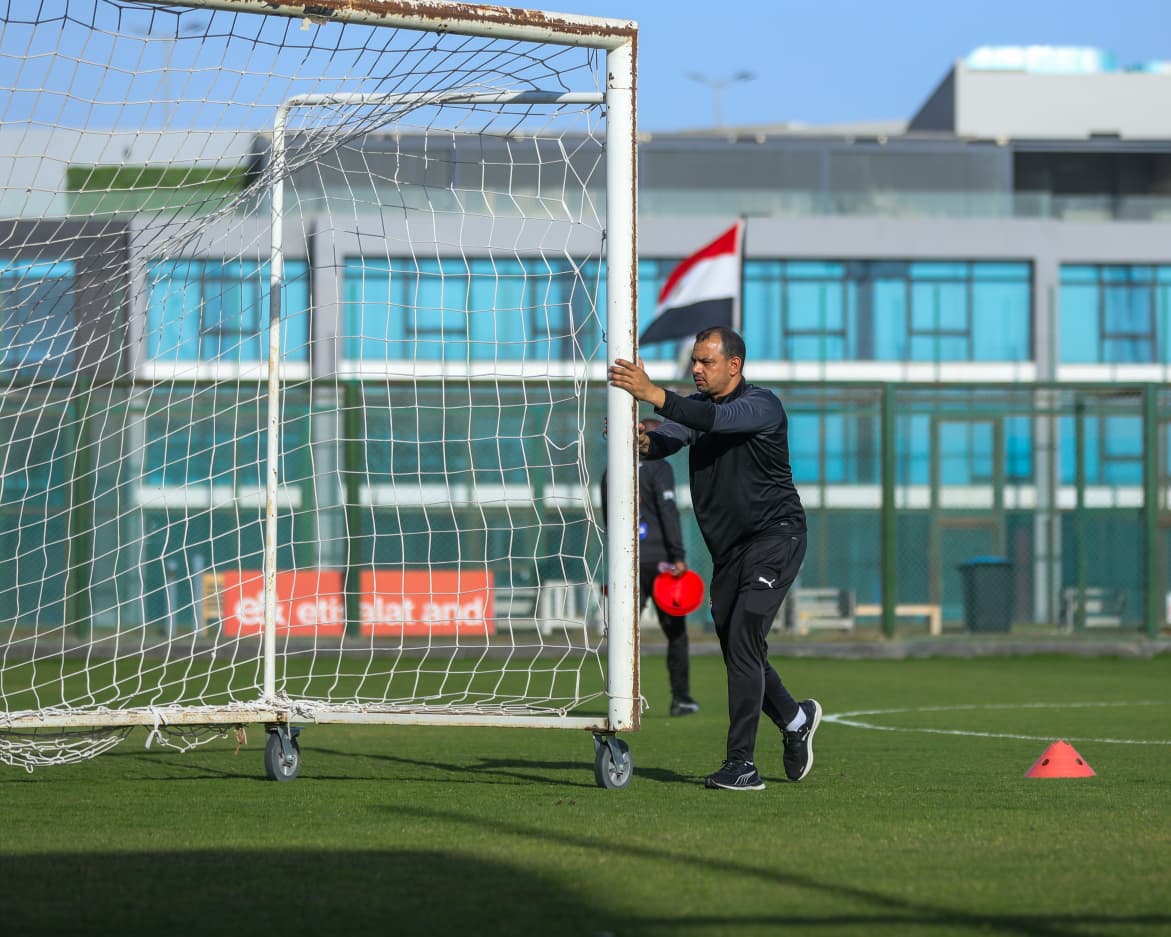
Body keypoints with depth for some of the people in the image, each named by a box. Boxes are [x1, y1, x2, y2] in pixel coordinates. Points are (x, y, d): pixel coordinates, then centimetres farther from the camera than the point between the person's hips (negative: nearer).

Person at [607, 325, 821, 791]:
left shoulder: (763, 405, -14)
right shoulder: (696, 406, 8)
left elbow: (717, 419, -34)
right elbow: (665, 439, -10)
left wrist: (655, 395, -45)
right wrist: (644, 440, -35)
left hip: (775, 535, -8)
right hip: (728, 547, 8)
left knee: (743, 637, -20)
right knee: (738, 653, 13)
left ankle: (742, 764, -22)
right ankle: (795, 719, 39)